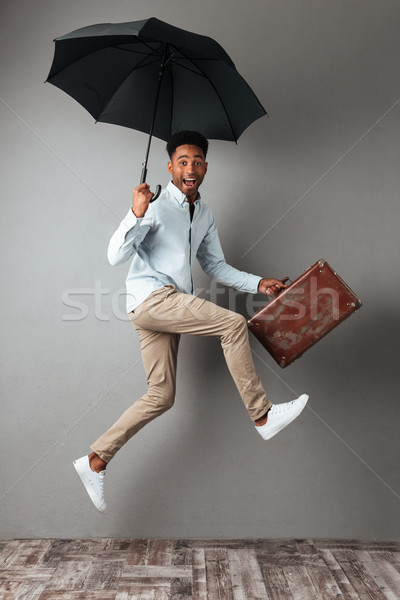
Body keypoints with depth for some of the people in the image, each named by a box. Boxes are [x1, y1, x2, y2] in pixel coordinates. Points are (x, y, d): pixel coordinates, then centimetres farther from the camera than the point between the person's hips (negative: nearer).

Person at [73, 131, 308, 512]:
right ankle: (262, 416, -6)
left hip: (170, 309, 8)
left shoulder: (205, 215, 18)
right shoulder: (155, 205, -5)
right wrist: (136, 215, -29)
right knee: (233, 324, -19)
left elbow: (215, 266, 23)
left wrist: (258, 283, 11)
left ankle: (96, 461, 15)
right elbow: (115, 256, -13)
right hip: (150, 297, -8)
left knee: (161, 397, 4)